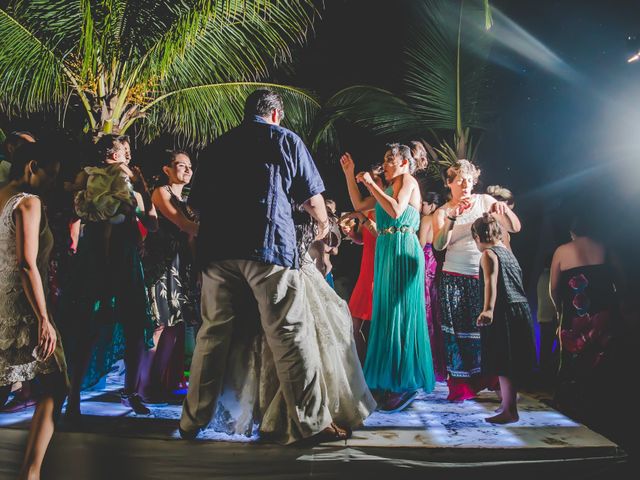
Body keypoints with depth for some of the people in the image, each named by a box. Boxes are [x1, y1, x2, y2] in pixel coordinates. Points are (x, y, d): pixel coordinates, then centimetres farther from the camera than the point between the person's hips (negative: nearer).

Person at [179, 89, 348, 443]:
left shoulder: (217, 146, 20)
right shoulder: (286, 139, 10)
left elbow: (197, 202, 20)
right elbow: (312, 197, 12)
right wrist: (323, 221, 31)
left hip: (216, 249, 5)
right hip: (270, 245, -4)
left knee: (212, 333, 11)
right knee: (290, 334, -2)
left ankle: (193, 420, 20)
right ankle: (311, 422, 2)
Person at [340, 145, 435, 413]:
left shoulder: (408, 180, -3)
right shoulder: (388, 188, 21)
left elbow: (396, 211, -19)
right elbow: (360, 205, 22)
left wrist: (371, 184, -12)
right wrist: (349, 174, 17)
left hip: (402, 252, -9)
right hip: (386, 253, 9)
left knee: (400, 315, -7)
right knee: (387, 315, 10)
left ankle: (407, 384, 0)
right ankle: (391, 381, 19)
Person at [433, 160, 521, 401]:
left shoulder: (485, 201, 6)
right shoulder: (441, 212, 6)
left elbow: (515, 227, 1)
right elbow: (438, 245, -12)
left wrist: (503, 209, -17)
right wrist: (451, 216, -23)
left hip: (484, 276, 0)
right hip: (454, 279, 0)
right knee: (457, 331, 1)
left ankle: (487, 379, 18)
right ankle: (461, 384, 11)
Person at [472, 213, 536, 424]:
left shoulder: (488, 254, -8)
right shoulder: (508, 252, 17)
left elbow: (491, 283, -24)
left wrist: (488, 309, -36)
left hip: (504, 312, -9)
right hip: (522, 309, 9)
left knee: (503, 363, -3)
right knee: (512, 362, 18)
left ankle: (510, 411, 1)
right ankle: (507, 402, 31)